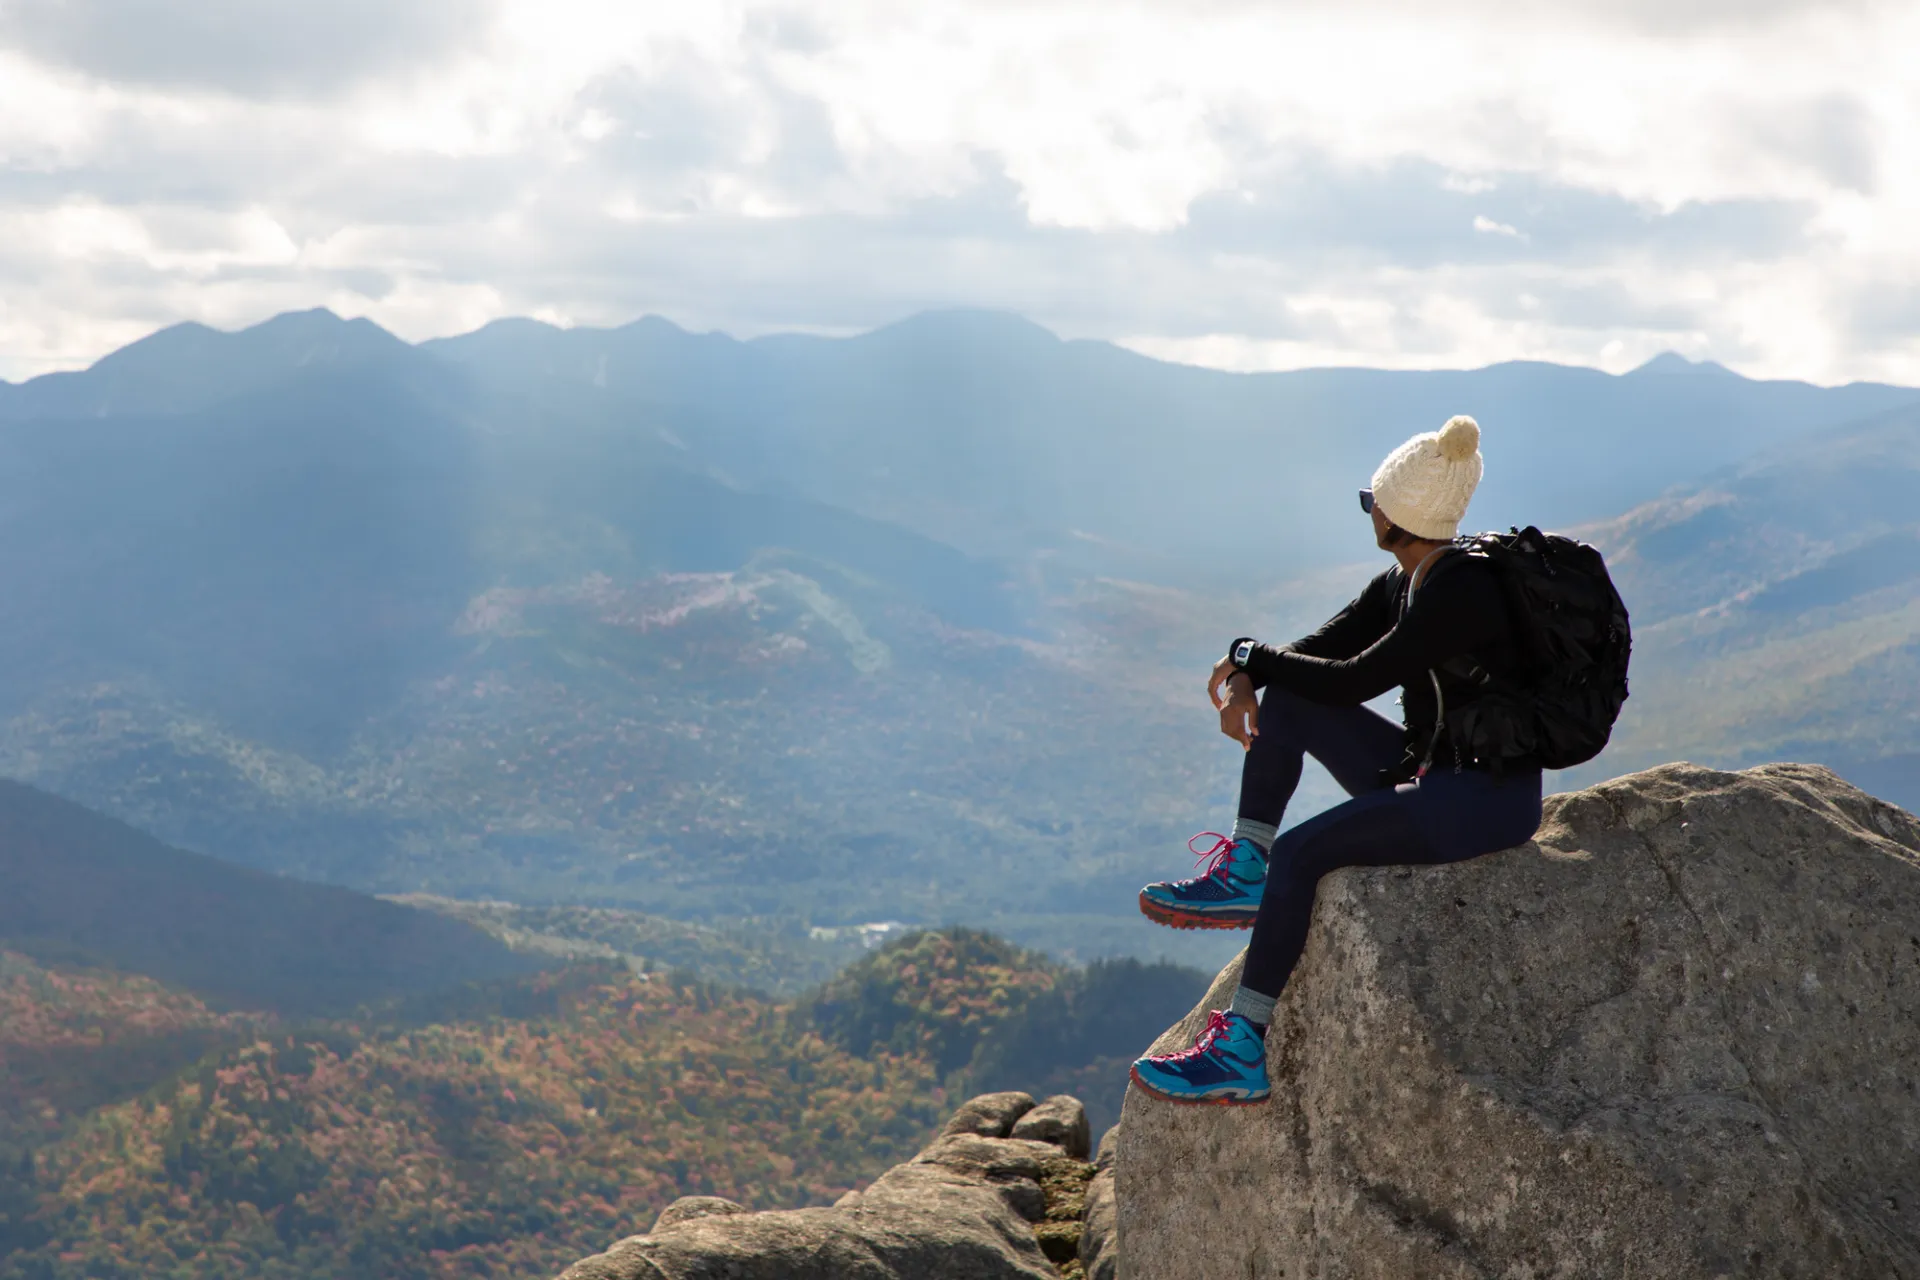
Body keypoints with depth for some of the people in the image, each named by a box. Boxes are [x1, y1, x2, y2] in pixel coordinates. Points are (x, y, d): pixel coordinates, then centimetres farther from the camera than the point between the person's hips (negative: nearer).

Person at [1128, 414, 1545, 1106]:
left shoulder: (1462, 590, -21)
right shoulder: (1402, 583, 8)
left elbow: (1353, 680, -21)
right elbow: (1317, 652, 9)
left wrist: (1249, 655, -8)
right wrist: (1246, 679, -12)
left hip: (1489, 799, -10)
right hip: (1428, 775, 10)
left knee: (1300, 851, -23)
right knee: (1286, 695, 4)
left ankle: (1243, 1052, -20)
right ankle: (1244, 875, 2)